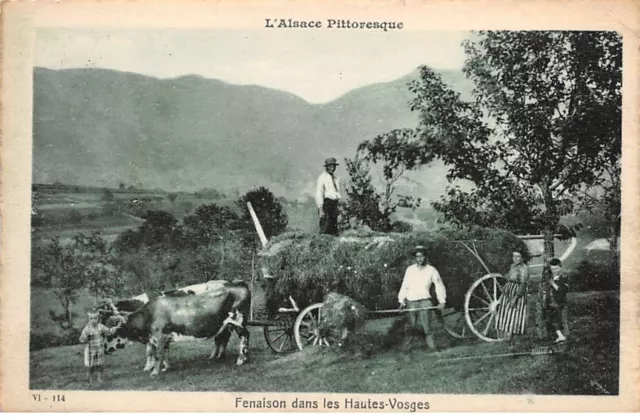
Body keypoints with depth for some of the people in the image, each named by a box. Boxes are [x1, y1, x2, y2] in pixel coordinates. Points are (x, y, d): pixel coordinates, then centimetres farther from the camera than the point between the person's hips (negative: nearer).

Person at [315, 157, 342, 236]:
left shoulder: (336, 178, 17)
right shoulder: (322, 177, -5)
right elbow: (319, 194, -10)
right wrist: (320, 209, -15)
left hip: (334, 204, 7)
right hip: (326, 203, -7)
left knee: (334, 230, 7)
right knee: (325, 229, -11)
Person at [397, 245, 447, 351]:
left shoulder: (431, 270, 1)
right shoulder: (410, 269, 6)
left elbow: (439, 285, 2)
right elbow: (404, 285, 9)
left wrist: (442, 301, -7)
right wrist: (401, 300, 4)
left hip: (424, 301, -2)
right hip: (411, 302, 2)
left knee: (427, 326, -8)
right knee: (410, 326, 3)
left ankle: (431, 346, -6)